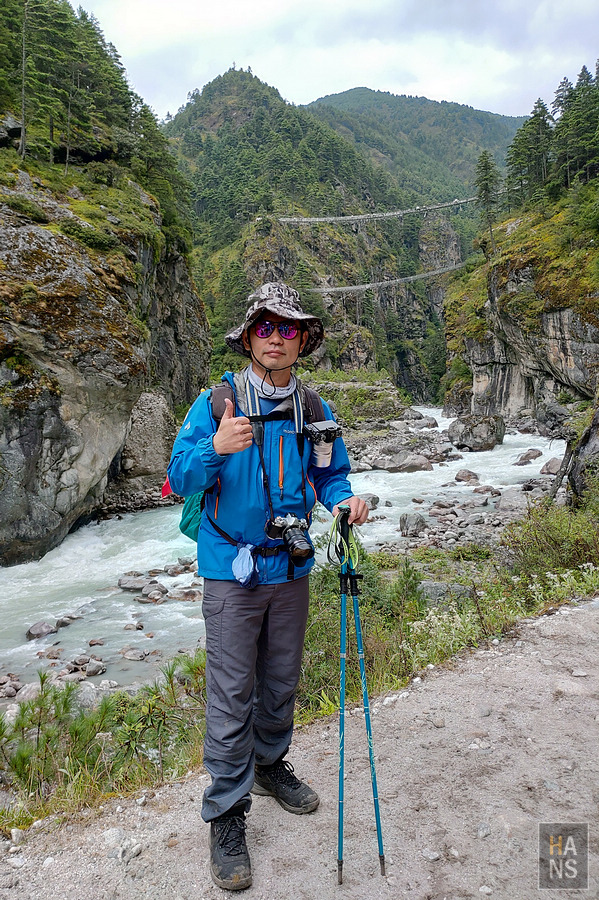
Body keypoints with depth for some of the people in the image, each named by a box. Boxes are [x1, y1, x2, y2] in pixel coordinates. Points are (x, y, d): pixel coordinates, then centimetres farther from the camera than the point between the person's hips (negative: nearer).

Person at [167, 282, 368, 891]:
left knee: (281, 681, 19)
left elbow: (329, 473, 12)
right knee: (232, 692, 2)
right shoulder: (217, 402, -8)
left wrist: (344, 500, -10)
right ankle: (226, 811, 20)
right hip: (232, 571, -4)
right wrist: (215, 448, -33)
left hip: (291, 568, 4)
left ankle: (270, 764, 43)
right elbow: (181, 478, -12)